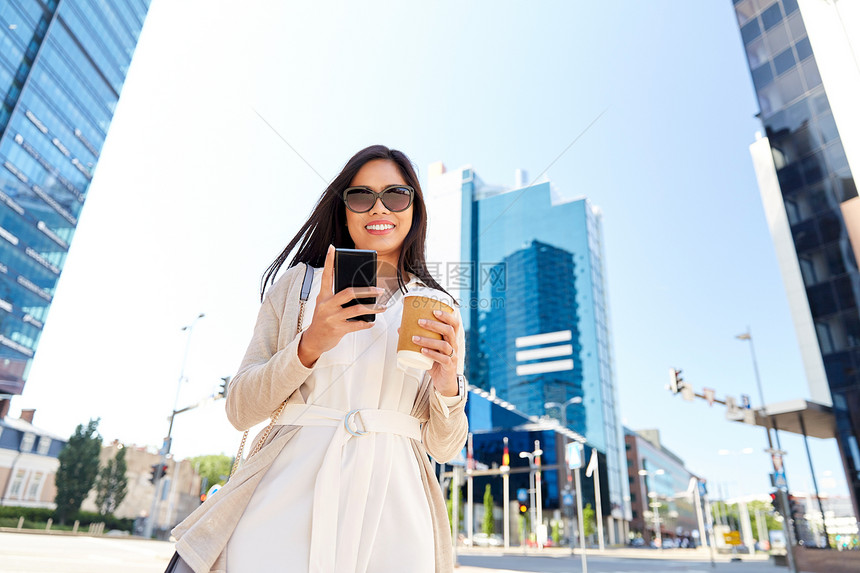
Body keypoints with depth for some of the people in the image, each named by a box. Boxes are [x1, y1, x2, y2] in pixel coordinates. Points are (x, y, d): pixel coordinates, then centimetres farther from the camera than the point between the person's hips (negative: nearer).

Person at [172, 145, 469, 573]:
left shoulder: (440, 309, 10)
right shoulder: (298, 283, 8)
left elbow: (443, 446, 8)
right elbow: (240, 410, 2)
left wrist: (448, 387, -13)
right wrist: (310, 345, -14)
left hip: (391, 515, 1)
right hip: (287, 501, 0)